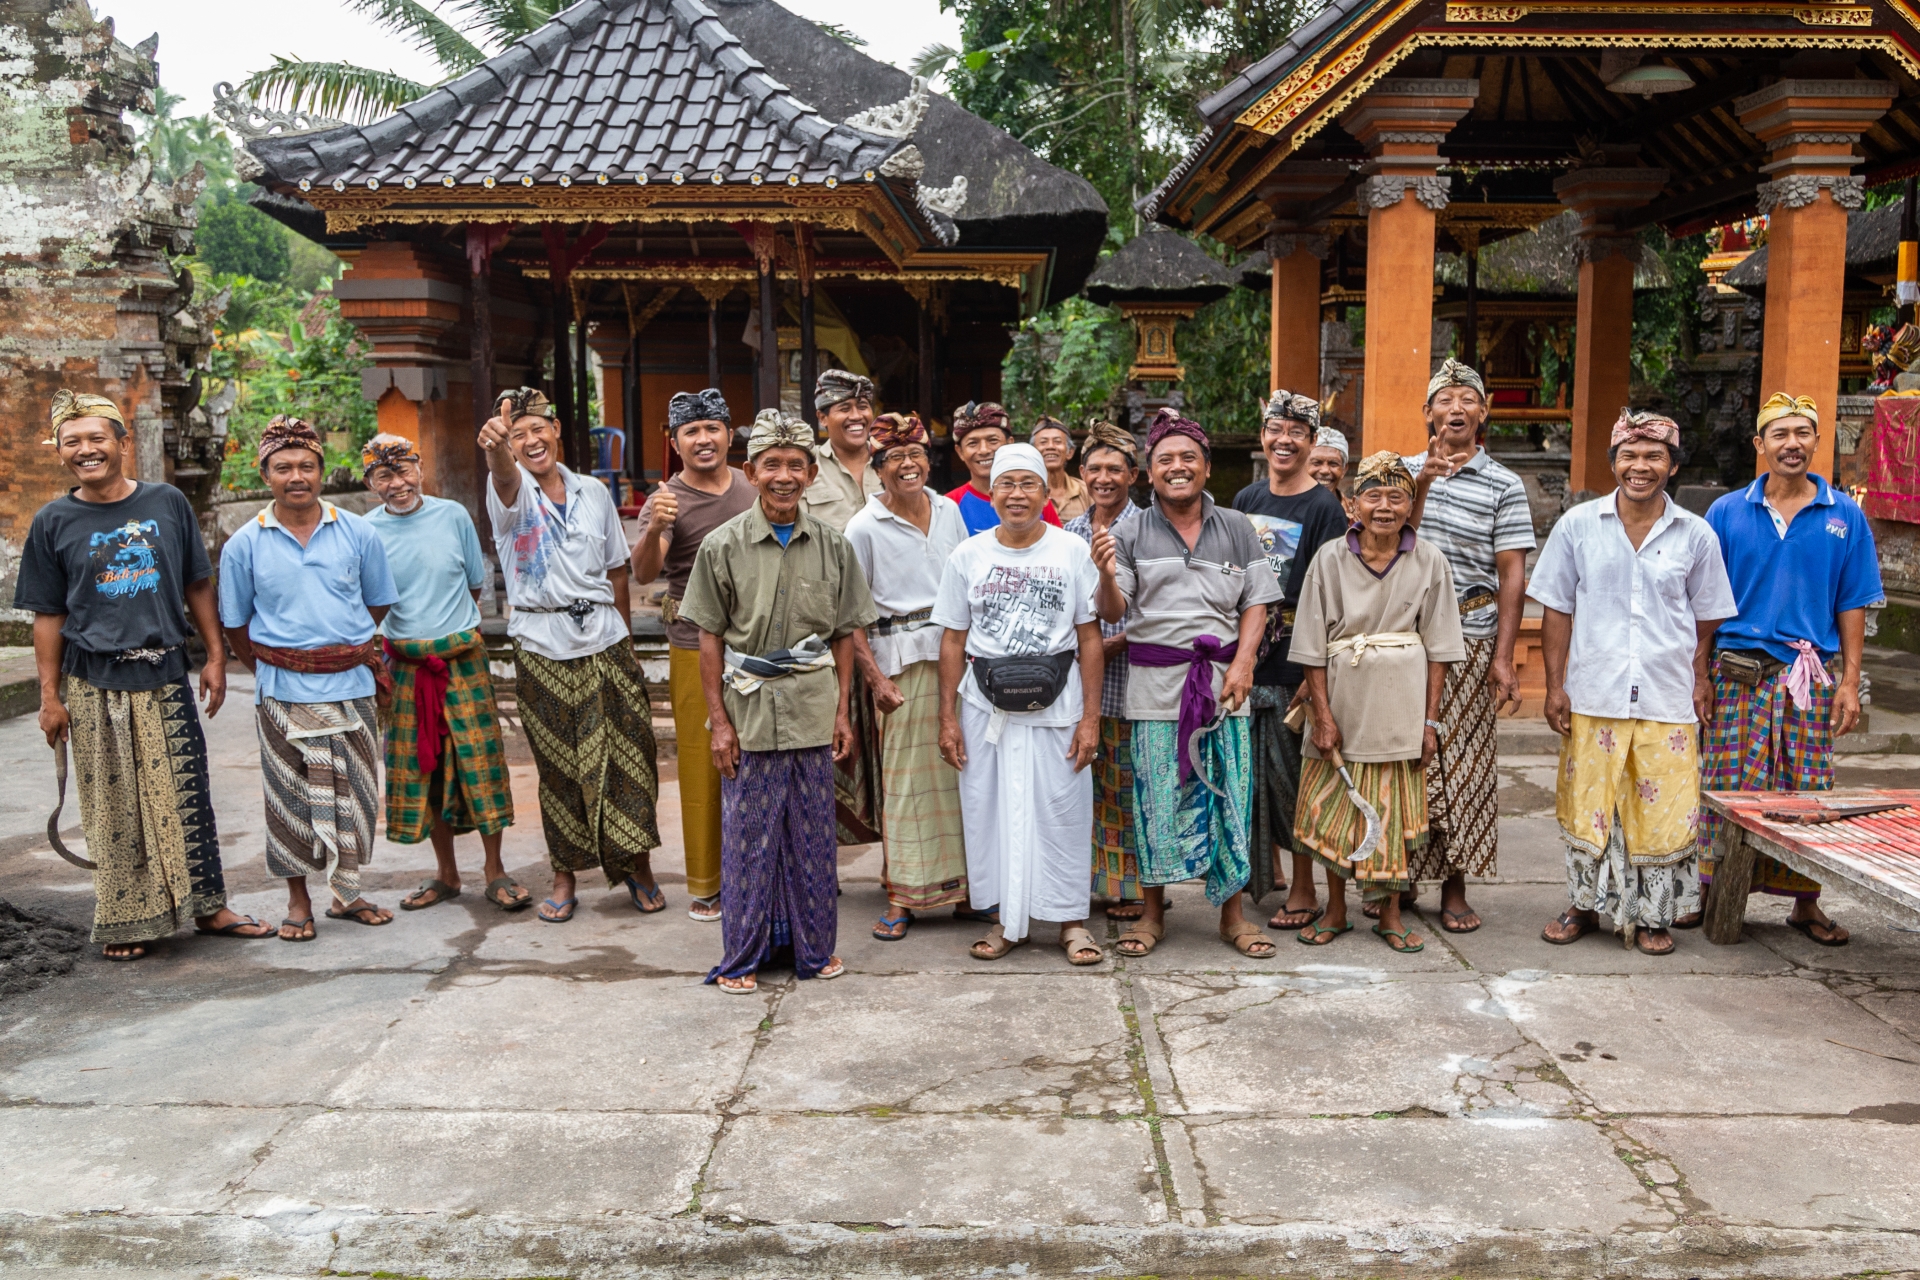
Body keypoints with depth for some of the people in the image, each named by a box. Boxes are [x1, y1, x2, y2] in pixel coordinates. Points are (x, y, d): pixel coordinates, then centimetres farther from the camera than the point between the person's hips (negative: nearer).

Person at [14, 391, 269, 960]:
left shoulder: (167, 503, 3)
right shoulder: (53, 522, 1)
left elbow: (197, 586, 9)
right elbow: (48, 615, 3)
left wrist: (215, 656, 5)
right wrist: (50, 695, 0)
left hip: (165, 675, 1)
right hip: (95, 684, -1)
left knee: (187, 796, 6)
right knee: (115, 807, 5)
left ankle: (208, 907, 18)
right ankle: (128, 921, 18)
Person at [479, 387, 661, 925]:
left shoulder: (594, 492, 8)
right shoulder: (511, 490, -3)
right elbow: (505, 476, -30)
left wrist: (625, 638, 10)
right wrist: (495, 447, -53)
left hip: (604, 638, 2)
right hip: (542, 648, -2)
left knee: (626, 757, 4)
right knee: (558, 767, 6)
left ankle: (639, 867, 19)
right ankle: (565, 877, 19)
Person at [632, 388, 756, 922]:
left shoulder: (751, 487, 7)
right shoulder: (668, 500, -7)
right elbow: (643, 573, -21)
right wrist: (653, 531, -40)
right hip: (696, 649, -4)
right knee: (702, 765, 2)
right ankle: (705, 885, 14)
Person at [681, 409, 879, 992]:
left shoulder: (832, 545, 2)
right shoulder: (723, 545, -3)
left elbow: (844, 634, 8)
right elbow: (710, 637, -1)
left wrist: (842, 710, 4)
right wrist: (719, 720, -4)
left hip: (813, 710, 2)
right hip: (749, 709, -2)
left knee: (812, 834, 10)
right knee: (747, 834, 6)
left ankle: (814, 948, 26)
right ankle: (743, 955, 20)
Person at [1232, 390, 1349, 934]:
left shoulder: (1324, 507, -7)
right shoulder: (1246, 500, 10)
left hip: (1294, 660, -5)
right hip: (1247, 655, 5)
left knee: (1290, 769, -2)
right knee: (1250, 764, 12)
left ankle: (1303, 892, 10)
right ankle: (1266, 868, 29)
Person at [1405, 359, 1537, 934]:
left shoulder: (1504, 486, 2)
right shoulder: (1406, 470, 10)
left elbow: (1512, 575, -2)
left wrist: (1504, 659, -9)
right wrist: (1423, 482, -16)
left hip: (1469, 640, -1)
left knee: (1462, 759, 2)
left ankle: (1454, 889, 13)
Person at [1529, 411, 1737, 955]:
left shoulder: (1696, 535, 3)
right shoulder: (1578, 525, 1)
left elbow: (1706, 618, 11)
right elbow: (1557, 610, 3)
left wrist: (1701, 678, 0)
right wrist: (1554, 685, -1)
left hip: (1667, 700, 0)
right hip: (1593, 696, 0)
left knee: (1663, 809, 4)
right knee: (1587, 804, 7)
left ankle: (1653, 916, 20)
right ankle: (1585, 906, 24)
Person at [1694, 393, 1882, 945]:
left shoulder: (1844, 516, 5)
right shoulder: (1726, 513, 3)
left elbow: (1852, 606, 6)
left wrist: (1849, 681, 0)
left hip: (1812, 678, 1)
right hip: (1740, 673, -1)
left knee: (1809, 791, 6)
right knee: (1727, 789, 1)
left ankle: (1805, 904, 18)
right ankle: (1715, 895, 14)